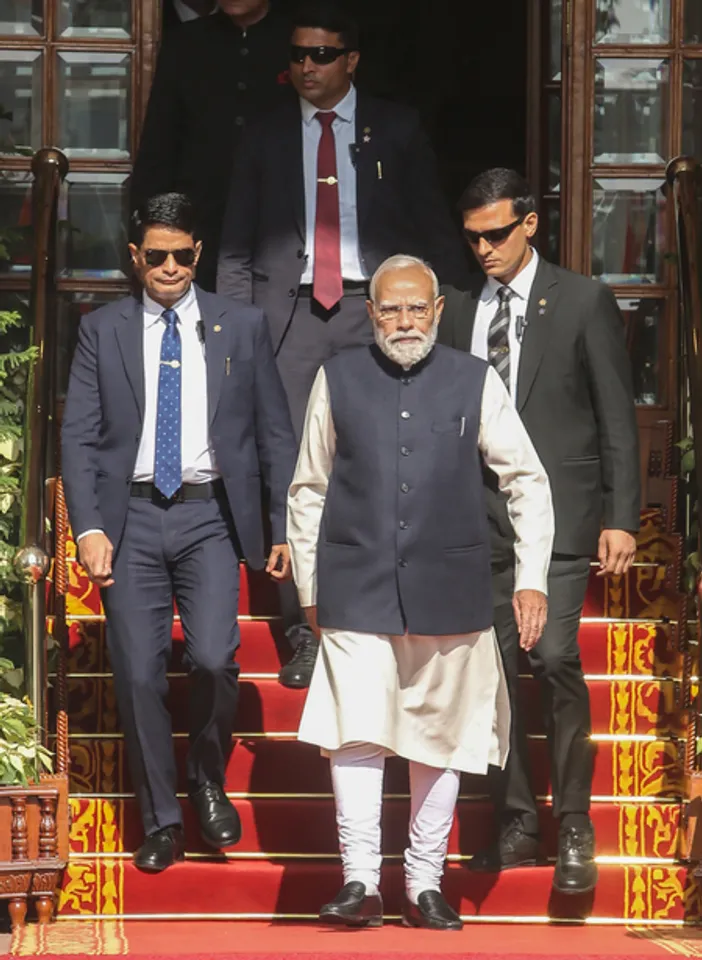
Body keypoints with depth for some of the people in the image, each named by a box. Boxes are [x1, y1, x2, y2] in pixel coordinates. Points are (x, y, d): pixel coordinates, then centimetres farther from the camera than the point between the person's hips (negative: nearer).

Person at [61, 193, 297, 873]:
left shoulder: (241, 327, 7)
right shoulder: (101, 332, 7)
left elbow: (274, 433, 9)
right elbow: (79, 436, 3)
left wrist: (284, 528, 4)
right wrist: (88, 528, -9)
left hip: (209, 516, 0)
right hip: (130, 517, 1)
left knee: (214, 658, -16)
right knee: (138, 673, -1)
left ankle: (208, 780, 13)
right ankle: (160, 822, 13)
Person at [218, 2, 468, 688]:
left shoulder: (396, 131, 8)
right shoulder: (267, 137, 11)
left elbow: (432, 226, 10)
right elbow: (236, 245, 12)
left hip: (374, 309, -1)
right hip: (291, 315, 1)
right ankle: (303, 631, 3)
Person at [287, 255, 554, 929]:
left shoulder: (475, 382, 4)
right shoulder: (338, 380, 5)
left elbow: (527, 480, 7)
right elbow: (308, 489, 12)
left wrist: (531, 579, 0)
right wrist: (308, 587, 9)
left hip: (448, 588, 1)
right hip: (356, 588, -1)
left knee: (441, 737, 6)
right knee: (355, 733, -10)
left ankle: (425, 885, 15)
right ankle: (360, 882, -7)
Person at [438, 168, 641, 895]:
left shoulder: (583, 303, 0)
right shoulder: (459, 310, 11)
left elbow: (617, 418, -1)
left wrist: (621, 517, -7)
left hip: (558, 513, -4)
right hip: (480, 519, 4)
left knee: (554, 658, -15)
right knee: (494, 669, 5)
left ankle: (574, 828, -5)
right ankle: (516, 825, 14)